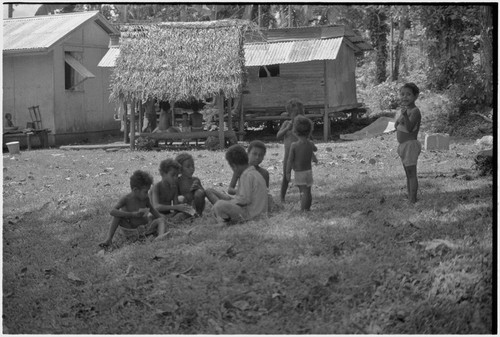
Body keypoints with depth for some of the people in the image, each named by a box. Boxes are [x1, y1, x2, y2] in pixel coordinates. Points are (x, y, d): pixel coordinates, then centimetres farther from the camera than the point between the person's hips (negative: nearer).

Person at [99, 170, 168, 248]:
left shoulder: (145, 199, -2)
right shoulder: (126, 200, -16)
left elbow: (152, 209, 19)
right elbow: (112, 212, -32)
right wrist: (133, 214, -38)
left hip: (146, 228, 4)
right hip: (131, 232, -4)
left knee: (161, 220, -13)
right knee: (119, 213, -23)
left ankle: (161, 235, -44)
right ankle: (109, 239, -27)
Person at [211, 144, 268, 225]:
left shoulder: (246, 175, -16)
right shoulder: (255, 173, 16)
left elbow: (244, 199, -21)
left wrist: (230, 202, -8)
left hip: (250, 215, -11)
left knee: (220, 205, -24)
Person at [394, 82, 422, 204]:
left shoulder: (415, 111, -16)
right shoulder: (406, 109, 12)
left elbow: (409, 128, -29)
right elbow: (397, 124, 22)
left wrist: (405, 115, -44)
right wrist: (397, 124, -2)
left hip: (411, 145, -10)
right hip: (403, 145, 10)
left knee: (411, 174, -7)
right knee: (408, 174, 14)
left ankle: (413, 201, -5)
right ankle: (410, 199, 21)